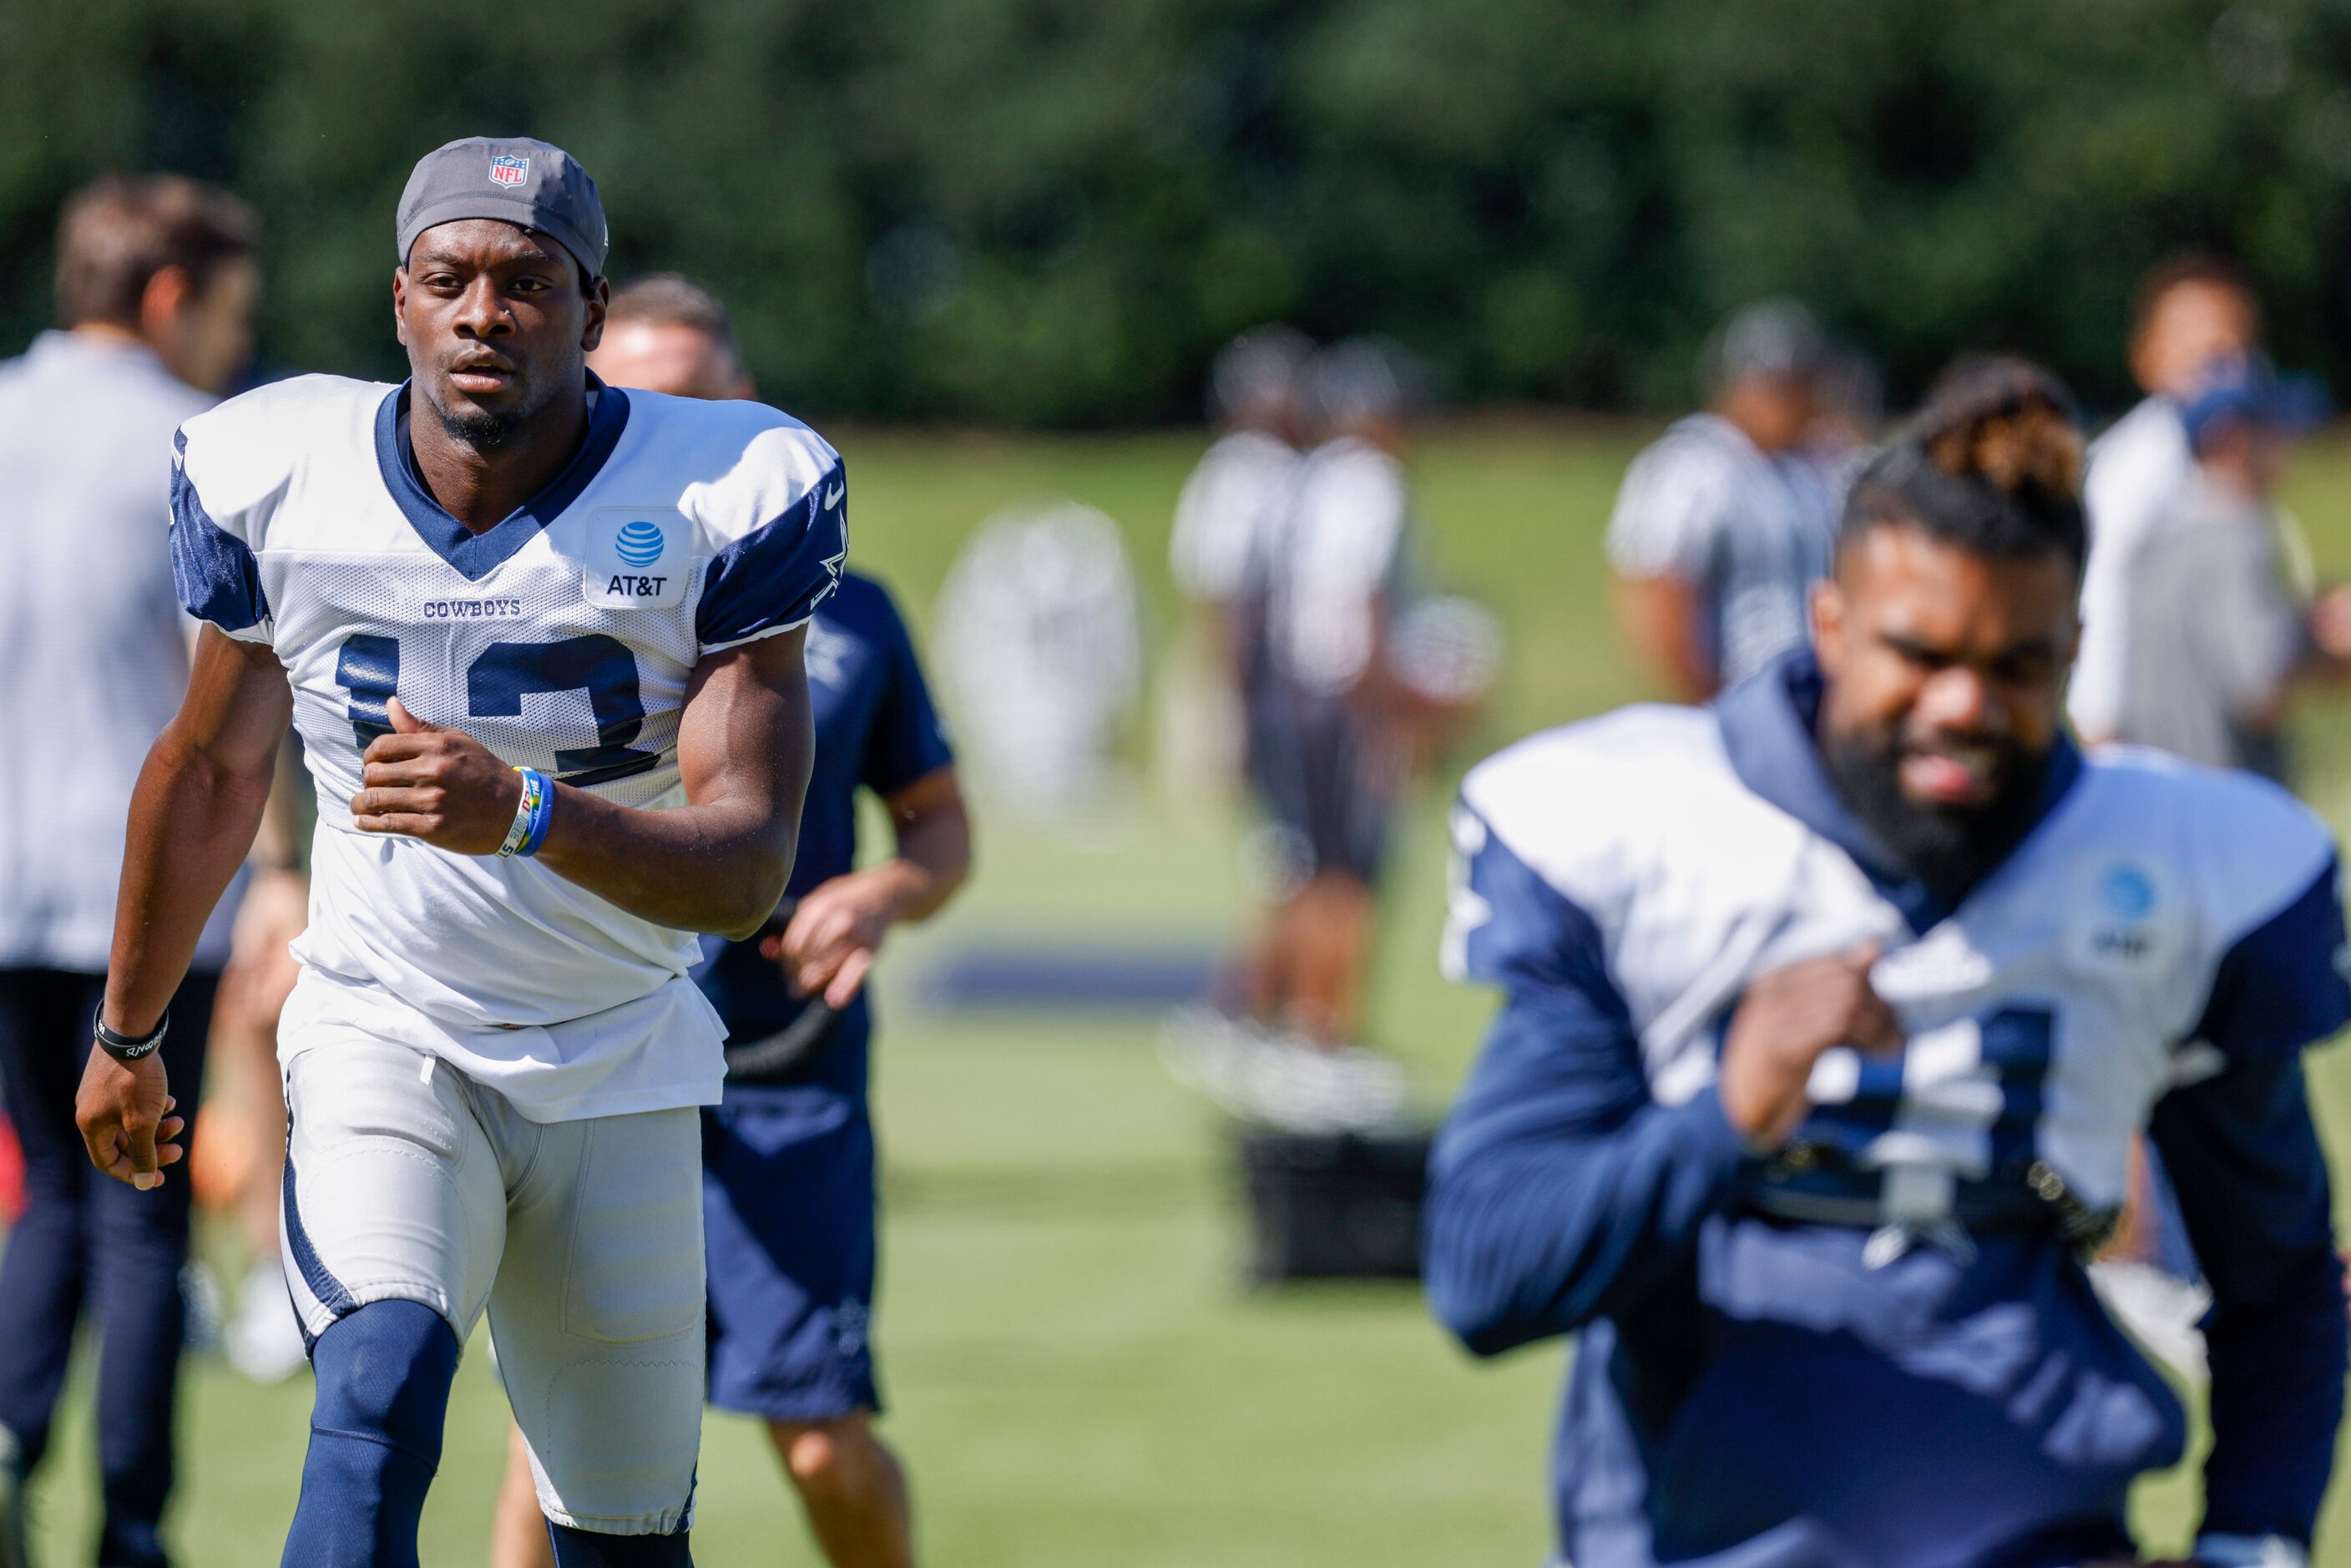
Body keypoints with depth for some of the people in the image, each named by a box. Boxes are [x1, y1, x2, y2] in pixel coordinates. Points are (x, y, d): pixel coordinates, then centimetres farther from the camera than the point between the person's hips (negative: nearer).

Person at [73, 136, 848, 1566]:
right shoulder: (276, 480, -10)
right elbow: (214, 767, 9)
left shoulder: (721, 505, -16)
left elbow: (749, 869, -21)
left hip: (620, 1071, 1)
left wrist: (523, 812, -40)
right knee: (383, 1391, -29)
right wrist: (129, 1033, 21)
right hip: (383, 1040, -1)